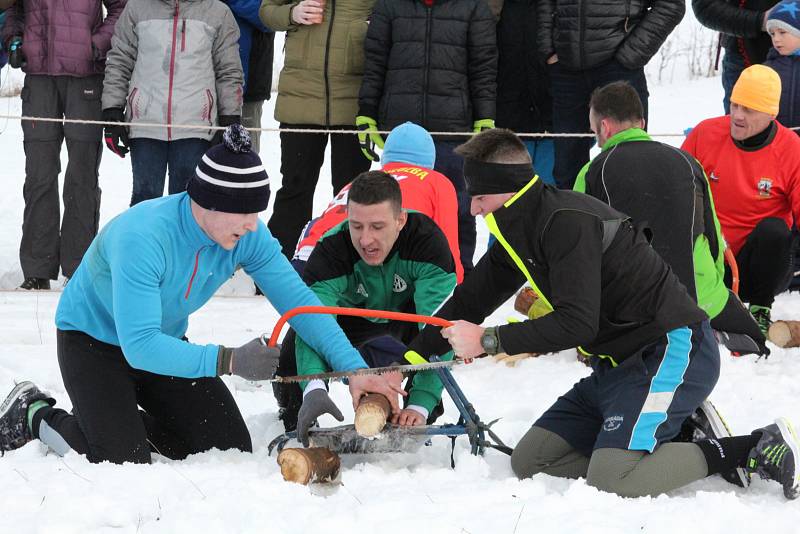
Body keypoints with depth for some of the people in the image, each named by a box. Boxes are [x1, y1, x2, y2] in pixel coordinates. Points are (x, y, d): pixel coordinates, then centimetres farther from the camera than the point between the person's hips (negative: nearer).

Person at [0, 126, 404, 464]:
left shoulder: (247, 235, -20)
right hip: (92, 338, -6)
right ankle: (34, 414, 6)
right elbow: (140, 346, -42)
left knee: (231, 449, -3)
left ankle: (127, 418, 19)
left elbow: (298, 301, -16)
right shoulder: (142, 237, -38)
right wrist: (230, 361, -47)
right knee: (125, 462, -22)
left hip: (165, 339, 6)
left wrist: (355, 369, -26)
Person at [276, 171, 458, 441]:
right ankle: (295, 414, 12)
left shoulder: (428, 240, -39)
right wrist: (313, 389, -68)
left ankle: (424, 416, -5)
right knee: (294, 358, -26)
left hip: (405, 312, 0)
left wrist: (420, 403, -55)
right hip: (351, 314, 0)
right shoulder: (329, 250, -37)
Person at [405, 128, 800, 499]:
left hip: (672, 350, -10)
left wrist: (488, 341, -20)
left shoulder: (567, 222, -20)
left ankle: (760, 448, -14)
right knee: (528, 462, 5)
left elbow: (577, 323, -27)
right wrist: (408, 361, 11)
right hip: (617, 362, 10)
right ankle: (675, 437, 6)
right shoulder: (519, 232, 10)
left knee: (610, 482, -27)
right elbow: (471, 301, 17)